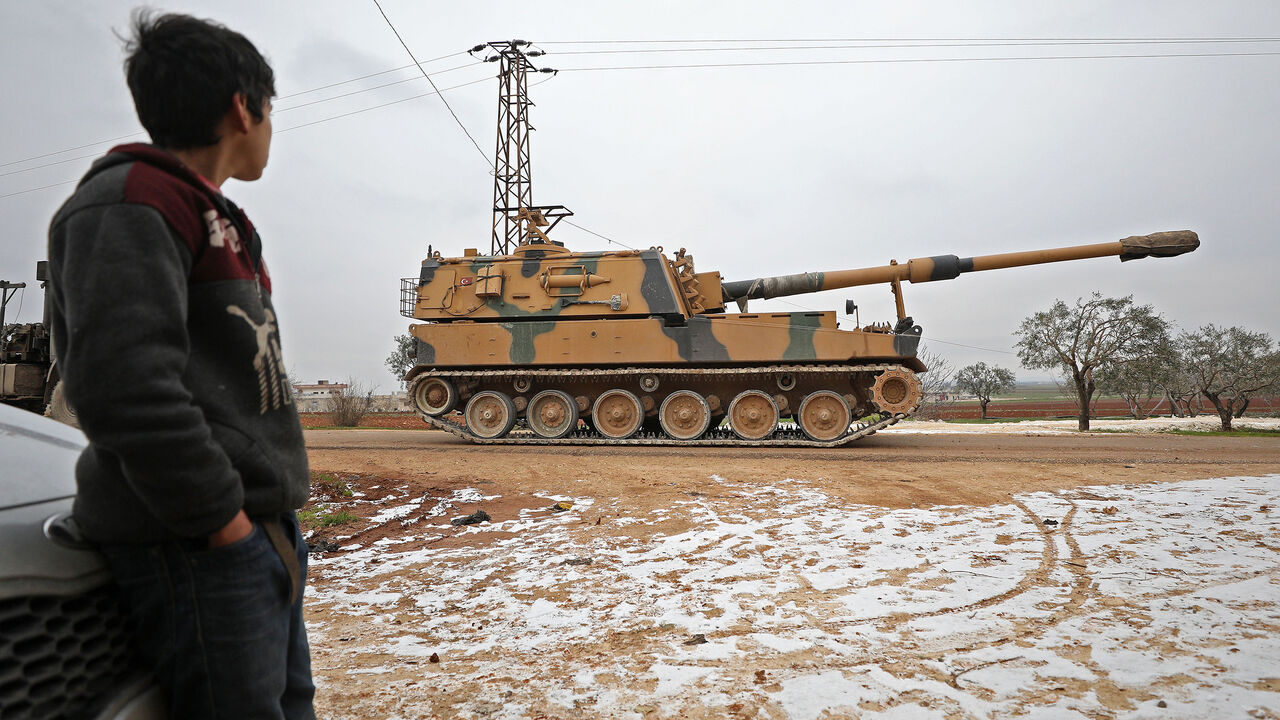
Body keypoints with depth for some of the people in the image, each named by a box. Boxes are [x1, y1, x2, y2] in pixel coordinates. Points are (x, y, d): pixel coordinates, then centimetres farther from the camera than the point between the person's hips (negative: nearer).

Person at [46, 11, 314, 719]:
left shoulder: (212, 220, 19)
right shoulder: (125, 207, -11)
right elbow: (122, 385, -23)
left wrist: (273, 512, 15)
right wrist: (225, 520, -19)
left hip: (262, 529, 10)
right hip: (198, 550, -10)